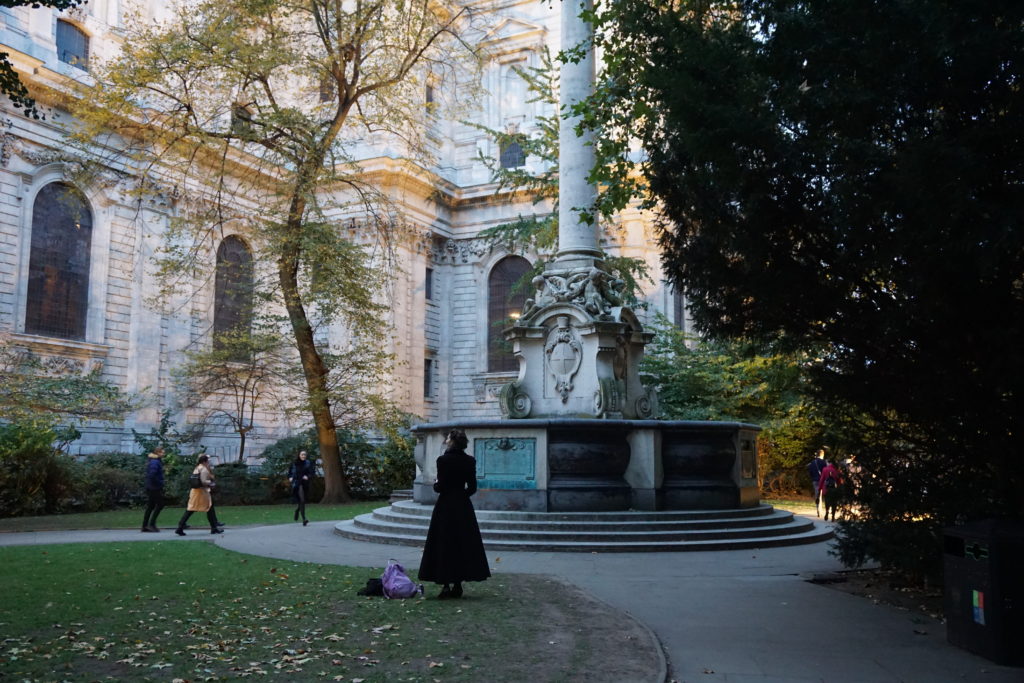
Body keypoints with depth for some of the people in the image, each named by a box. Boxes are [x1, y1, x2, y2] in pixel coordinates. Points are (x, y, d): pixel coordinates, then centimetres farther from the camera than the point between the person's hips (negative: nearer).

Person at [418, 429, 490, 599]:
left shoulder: (443, 460, -13)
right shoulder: (470, 461, 1)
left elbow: (441, 487, -15)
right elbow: (473, 487, 3)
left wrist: (435, 484, 6)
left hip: (446, 507, -4)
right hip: (463, 507, 5)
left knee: (445, 544, 2)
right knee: (464, 543, 11)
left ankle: (447, 584, 2)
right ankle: (458, 584, 15)